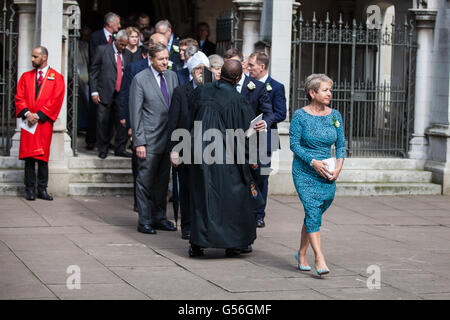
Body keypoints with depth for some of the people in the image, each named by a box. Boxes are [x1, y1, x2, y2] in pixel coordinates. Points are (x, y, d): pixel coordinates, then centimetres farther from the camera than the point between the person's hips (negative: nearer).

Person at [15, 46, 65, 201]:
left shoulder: (56, 78, 4)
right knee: (28, 156, 0)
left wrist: (39, 115, -11)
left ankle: (42, 190, 4)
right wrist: (27, 113, -10)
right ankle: (30, 190, 4)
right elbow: (19, 97, 8)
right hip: (28, 122, 2)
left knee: (42, 156, -2)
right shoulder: (26, 76, 14)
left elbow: (56, 100, -5)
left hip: (44, 122, -2)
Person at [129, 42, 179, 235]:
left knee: (162, 181, 13)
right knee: (145, 182, -1)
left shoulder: (172, 76, 9)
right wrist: (139, 142, -13)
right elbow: (135, 113, -9)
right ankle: (144, 221, 6)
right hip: (149, 140, -6)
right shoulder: (140, 79, -7)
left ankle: (159, 217, 22)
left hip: (168, 138, 6)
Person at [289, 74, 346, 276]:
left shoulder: (335, 115, 6)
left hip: (327, 175, 4)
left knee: (314, 214, 10)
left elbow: (341, 144, 11)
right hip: (304, 172, -4)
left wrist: (338, 167, -4)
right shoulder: (300, 115, -6)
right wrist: (313, 162, -17)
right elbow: (294, 144, -7)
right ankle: (320, 260, -19)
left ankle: (302, 254, 27)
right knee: (313, 212, -15)